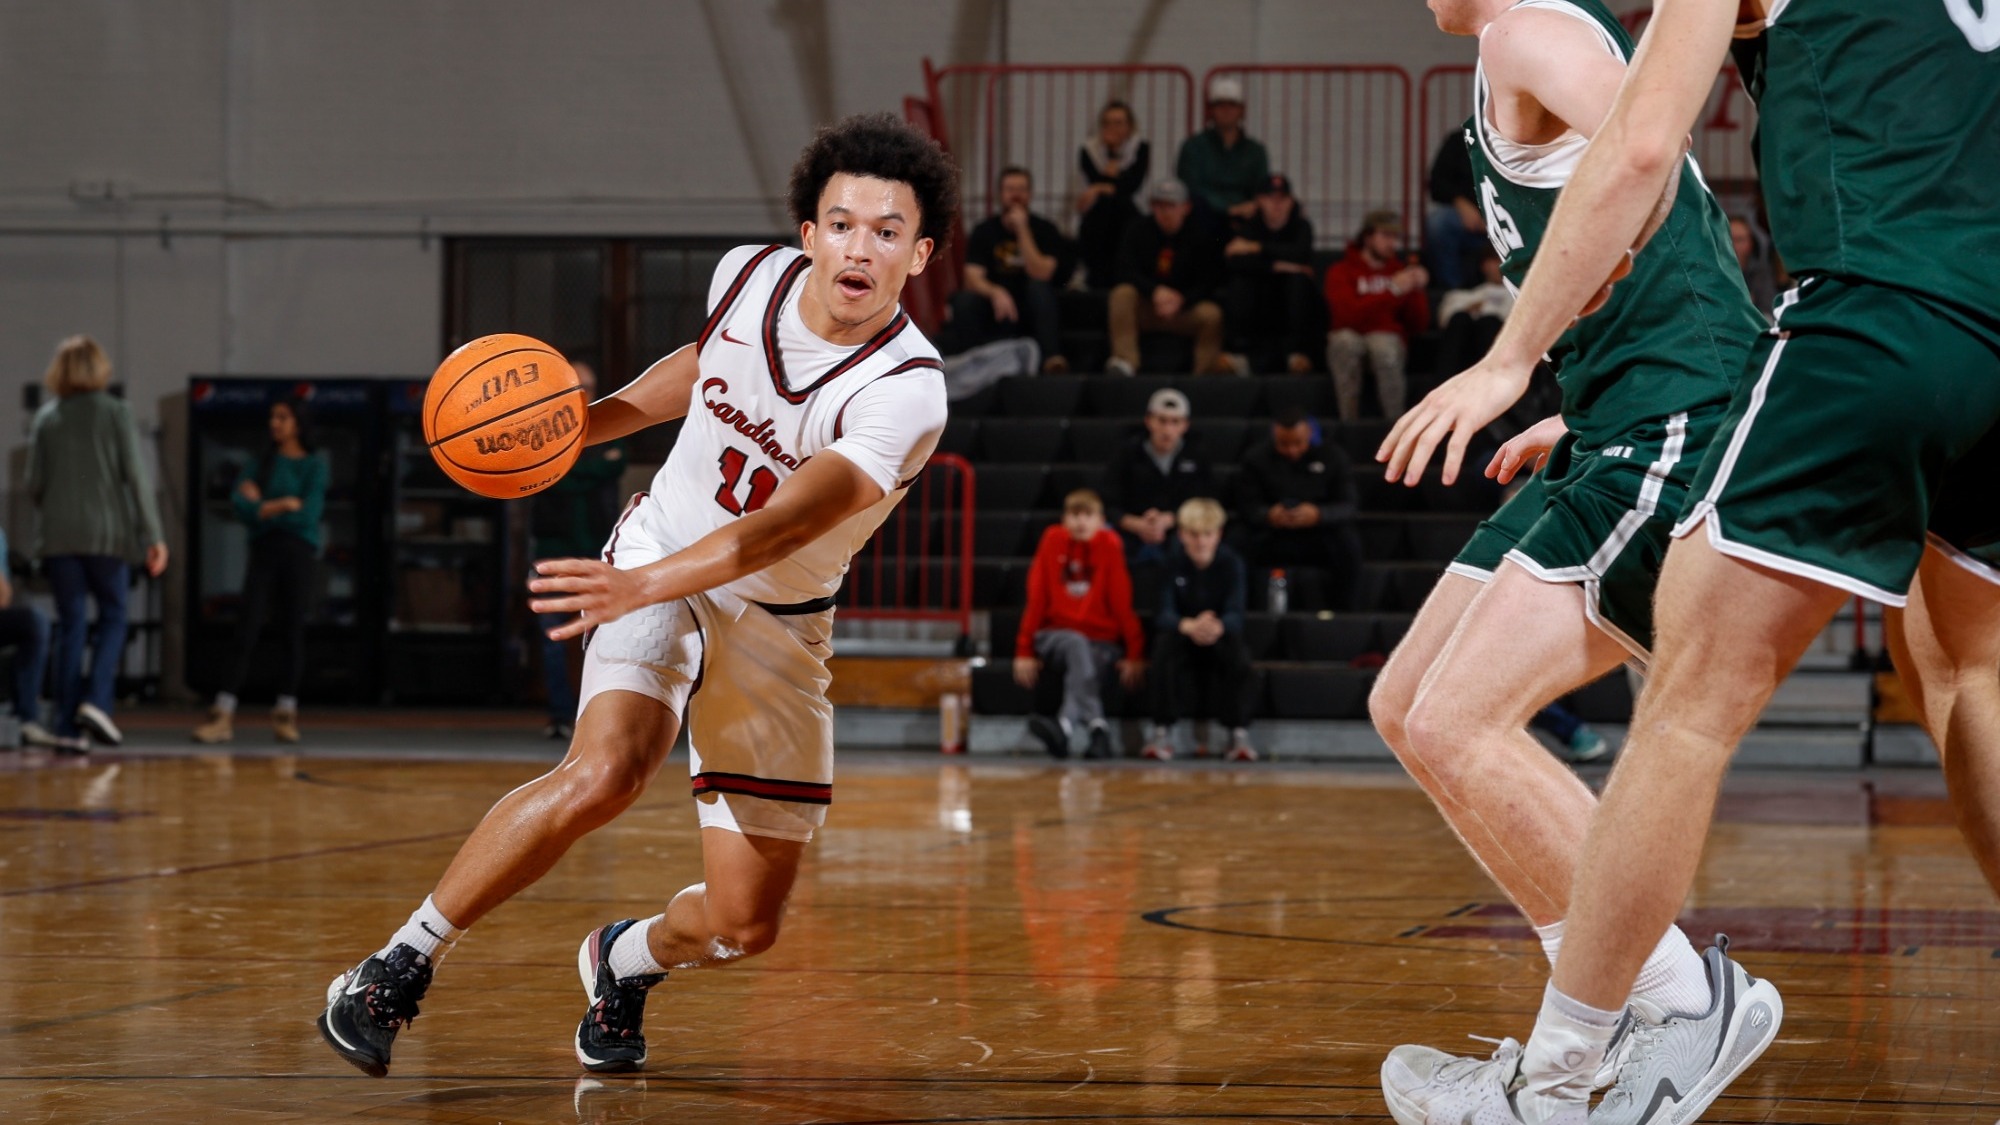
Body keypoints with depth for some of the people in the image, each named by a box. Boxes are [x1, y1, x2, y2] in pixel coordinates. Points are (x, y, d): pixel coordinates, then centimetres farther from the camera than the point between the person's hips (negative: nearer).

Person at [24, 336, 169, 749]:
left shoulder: (46, 418, 4)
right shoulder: (115, 412, -3)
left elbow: (33, 484, 4)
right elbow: (136, 475, -7)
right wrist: (153, 535, -5)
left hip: (59, 534, 2)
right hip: (107, 532, -2)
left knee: (71, 624, 7)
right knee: (112, 617, 10)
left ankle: (67, 723, 3)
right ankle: (96, 700, -11)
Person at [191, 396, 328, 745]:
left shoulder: (314, 465, 5)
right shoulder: (260, 464, 13)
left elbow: (309, 514, -7)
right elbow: (243, 507, -1)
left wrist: (263, 507, -2)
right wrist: (283, 506, -10)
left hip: (299, 554, -1)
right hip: (264, 552, 1)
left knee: (293, 634, 2)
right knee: (247, 632, -8)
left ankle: (286, 714, 13)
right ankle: (223, 715, -15)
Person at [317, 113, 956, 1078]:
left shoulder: (905, 392, -27)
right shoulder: (748, 276, -12)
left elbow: (783, 527, -40)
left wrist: (646, 586, -54)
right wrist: (585, 419, 5)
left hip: (779, 626, 0)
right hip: (658, 561, 1)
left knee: (742, 926, -1)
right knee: (606, 770, -31)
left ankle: (626, 960, 36)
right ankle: (400, 966, -18)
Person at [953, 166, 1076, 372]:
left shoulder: (1044, 230, -1)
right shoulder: (984, 231, 1)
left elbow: (1040, 274, -17)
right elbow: (973, 279, -11)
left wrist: (1022, 230, -19)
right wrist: (995, 292, -33)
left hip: (1031, 311, -1)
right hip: (994, 312, 1)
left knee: (1038, 286, -32)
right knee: (964, 299, -28)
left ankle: (1051, 357, -39)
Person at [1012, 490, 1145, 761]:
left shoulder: (1110, 546, -1)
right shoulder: (1053, 541, 3)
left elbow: (1123, 603, -2)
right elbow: (1036, 600, 4)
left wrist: (1135, 655, -7)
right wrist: (1024, 652, 0)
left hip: (1103, 645, 0)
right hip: (1055, 636, 0)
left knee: (1085, 662, -34)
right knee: (1077, 645, -34)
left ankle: (1067, 725, -57)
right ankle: (1095, 727, -54)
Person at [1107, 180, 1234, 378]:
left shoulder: (1200, 237, -5)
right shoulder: (1138, 232, 0)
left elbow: (1208, 284, -10)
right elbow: (1127, 272, -11)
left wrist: (1180, 301, -28)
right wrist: (1156, 291, -29)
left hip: (1185, 310, -1)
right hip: (1146, 309, 1)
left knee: (1211, 313, -31)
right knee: (1122, 294, -29)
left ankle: (1207, 370, -24)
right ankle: (1125, 360, -35)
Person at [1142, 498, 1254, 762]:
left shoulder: (1232, 563, -10)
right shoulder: (1171, 562, -11)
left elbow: (1235, 614, -22)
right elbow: (1163, 614, -21)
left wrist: (1218, 627, -48)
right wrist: (1189, 626, -46)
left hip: (1221, 637, 0)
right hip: (1182, 635, 0)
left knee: (1238, 651, -33)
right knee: (1165, 643, -34)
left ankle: (1239, 733, -23)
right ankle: (1162, 731, -26)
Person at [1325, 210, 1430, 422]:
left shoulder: (1401, 272, 11)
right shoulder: (1342, 272, 3)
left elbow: (1418, 325, 6)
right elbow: (1349, 314, -16)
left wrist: (1416, 291, -11)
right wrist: (1392, 290, -20)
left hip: (1390, 339, 1)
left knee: (1384, 345, -35)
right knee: (1344, 339, -36)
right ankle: (1349, 422, -30)